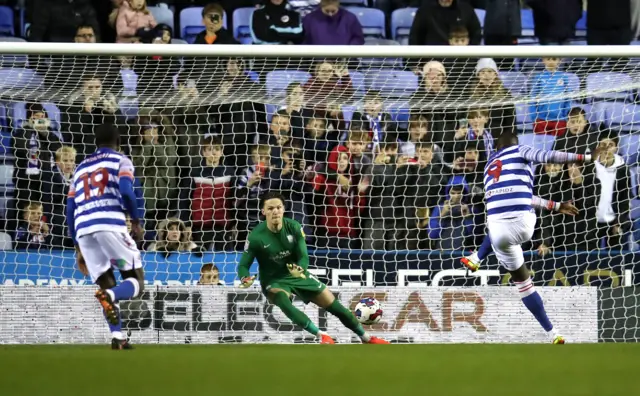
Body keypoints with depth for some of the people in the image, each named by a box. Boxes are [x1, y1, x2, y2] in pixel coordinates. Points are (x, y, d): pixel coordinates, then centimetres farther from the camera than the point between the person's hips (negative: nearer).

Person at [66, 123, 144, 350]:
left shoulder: (81, 168, 28)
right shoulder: (120, 161, 12)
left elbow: (70, 210, 23)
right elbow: (126, 191, -8)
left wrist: (78, 247, 28)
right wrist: (136, 220, 4)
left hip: (83, 230, 5)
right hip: (110, 225, -5)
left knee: (107, 285, 12)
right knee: (136, 282, -1)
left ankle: (117, 337, -6)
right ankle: (109, 296, -34)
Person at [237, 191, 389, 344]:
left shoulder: (294, 227, -12)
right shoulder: (256, 237, -21)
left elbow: (304, 257, -12)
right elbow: (243, 265, -15)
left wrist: (299, 269, -36)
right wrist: (245, 279, -38)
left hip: (297, 274, 4)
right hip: (273, 281, -4)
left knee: (333, 304, 6)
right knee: (282, 300, -39)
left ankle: (367, 338, 26)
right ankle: (322, 336, -39)